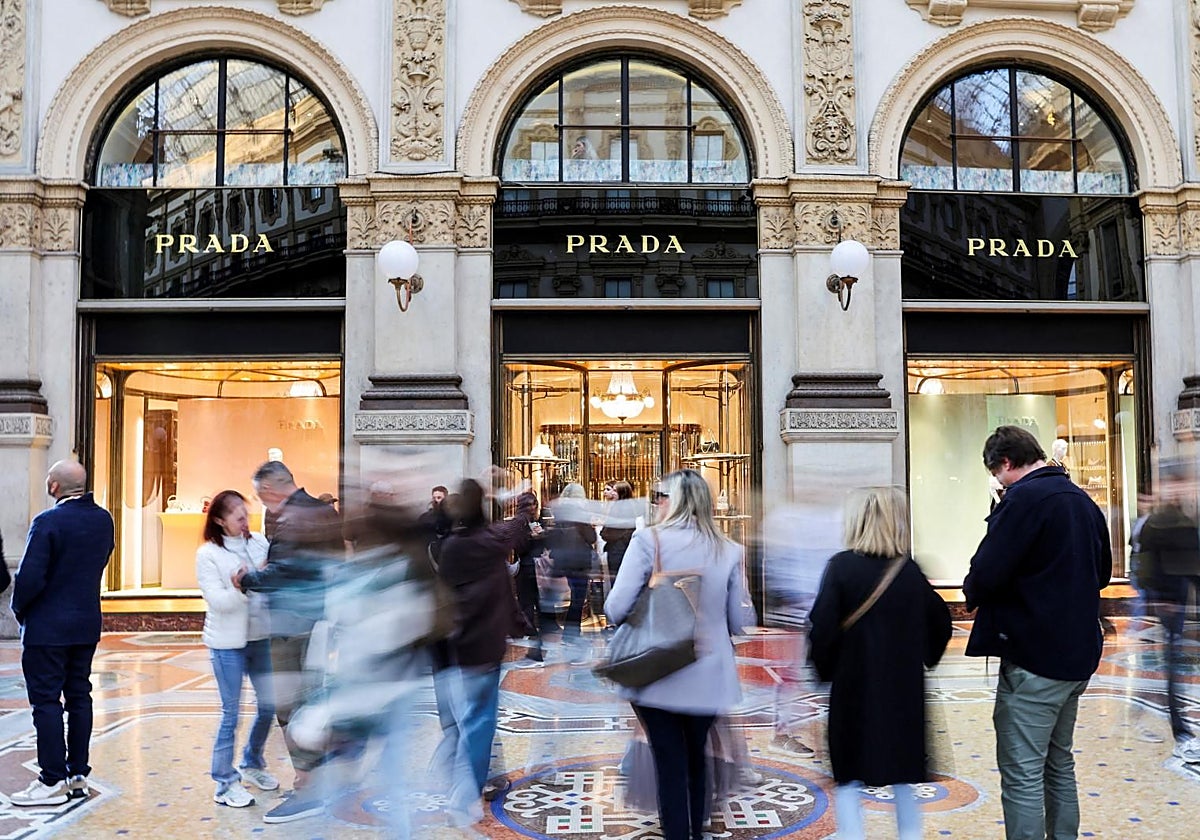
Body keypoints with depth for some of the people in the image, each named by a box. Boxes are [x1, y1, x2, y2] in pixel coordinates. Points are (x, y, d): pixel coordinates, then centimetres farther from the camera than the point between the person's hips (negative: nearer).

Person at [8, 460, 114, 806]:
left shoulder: (48, 522, -19)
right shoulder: (103, 519, 2)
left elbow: (30, 577, -20)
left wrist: (19, 609, -3)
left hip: (47, 626, -6)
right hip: (87, 624, 6)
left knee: (46, 700, 2)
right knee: (79, 696, 13)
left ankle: (53, 781, 6)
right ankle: (77, 774, 20)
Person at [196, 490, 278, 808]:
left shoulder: (259, 542, 3)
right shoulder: (208, 554, -8)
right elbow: (217, 600, -16)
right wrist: (241, 588, -32)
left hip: (262, 638, 5)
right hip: (228, 643, -4)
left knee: (269, 705, 12)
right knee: (231, 713, 1)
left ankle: (252, 765, 33)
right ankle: (225, 784, 14)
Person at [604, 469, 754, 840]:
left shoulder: (648, 541, -14)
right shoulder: (728, 551, -3)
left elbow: (617, 609, -17)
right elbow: (740, 621, 0)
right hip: (708, 678, 3)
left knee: (670, 764, 9)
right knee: (696, 760, 22)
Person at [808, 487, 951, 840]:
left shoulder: (842, 565, -14)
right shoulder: (911, 570, -1)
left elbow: (822, 628, -17)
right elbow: (940, 622, 6)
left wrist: (824, 669, -1)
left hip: (855, 687, -4)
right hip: (905, 690, 4)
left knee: (849, 776, 9)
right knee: (903, 775, 18)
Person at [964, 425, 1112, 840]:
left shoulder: (1024, 498, -16)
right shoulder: (1083, 501, 11)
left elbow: (986, 575, -22)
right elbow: (1102, 571, 23)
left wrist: (972, 594, -2)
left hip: (1033, 657, -9)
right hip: (1079, 654, 9)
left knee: (1023, 774, -2)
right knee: (1058, 763, 21)